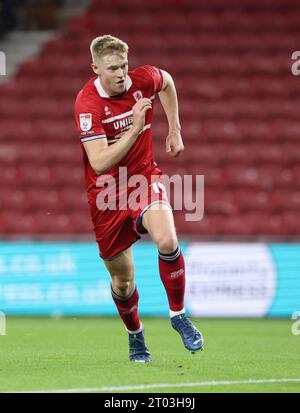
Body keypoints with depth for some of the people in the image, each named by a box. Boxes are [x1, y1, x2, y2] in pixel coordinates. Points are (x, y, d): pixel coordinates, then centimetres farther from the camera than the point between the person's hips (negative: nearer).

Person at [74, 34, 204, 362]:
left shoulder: (143, 80, -8)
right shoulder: (88, 104, -21)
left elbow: (167, 81, 19)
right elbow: (100, 163, -27)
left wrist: (174, 130, 16)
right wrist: (134, 128, -31)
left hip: (144, 178, 2)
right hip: (107, 192, -2)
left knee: (167, 240, -28)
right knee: (122, 280, 7)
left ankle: (178, 315, -8)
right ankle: (135, 335, 36)